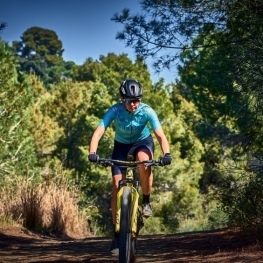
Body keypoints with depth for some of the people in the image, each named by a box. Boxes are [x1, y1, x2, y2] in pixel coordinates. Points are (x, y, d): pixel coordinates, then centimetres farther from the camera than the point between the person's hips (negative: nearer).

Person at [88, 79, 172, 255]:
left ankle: (146, 201, -14)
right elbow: (98, 132, -35)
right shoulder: (115, 111, -27)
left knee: (144, 160, -37)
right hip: (121, 144, 1)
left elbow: (160, 135, -34)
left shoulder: (147, 111, -27)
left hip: (142, 142, -1)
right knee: (117, 185, -10)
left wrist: (166, 153, -53)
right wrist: (93, 152, -52)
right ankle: (117, 234, -1)